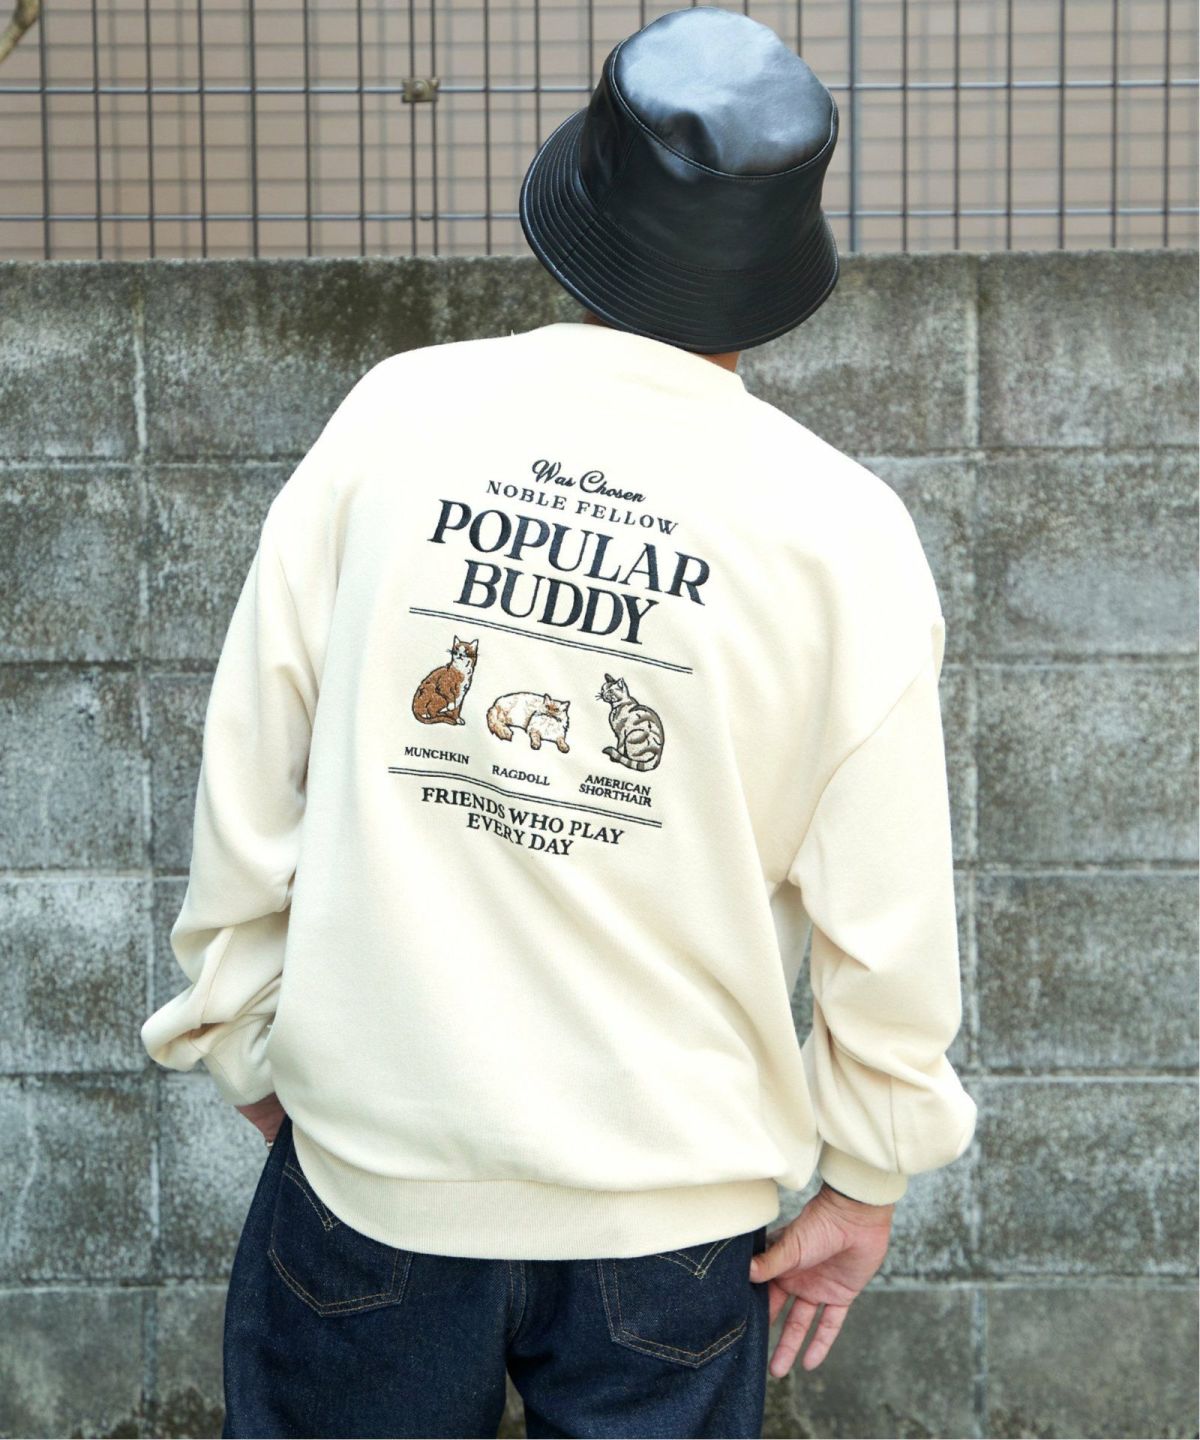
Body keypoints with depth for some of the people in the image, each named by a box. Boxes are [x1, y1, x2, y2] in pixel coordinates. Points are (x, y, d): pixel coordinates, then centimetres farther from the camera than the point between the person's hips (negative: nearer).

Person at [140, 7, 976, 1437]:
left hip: (374, 1160, 1)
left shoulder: (393, 420, -11)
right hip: (675, 1194, 0)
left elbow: (250, 778, -4)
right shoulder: (845, 532, -14)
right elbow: (888, 921, -9)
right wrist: (864, 1176, 7)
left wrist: (243, 1037, 11)